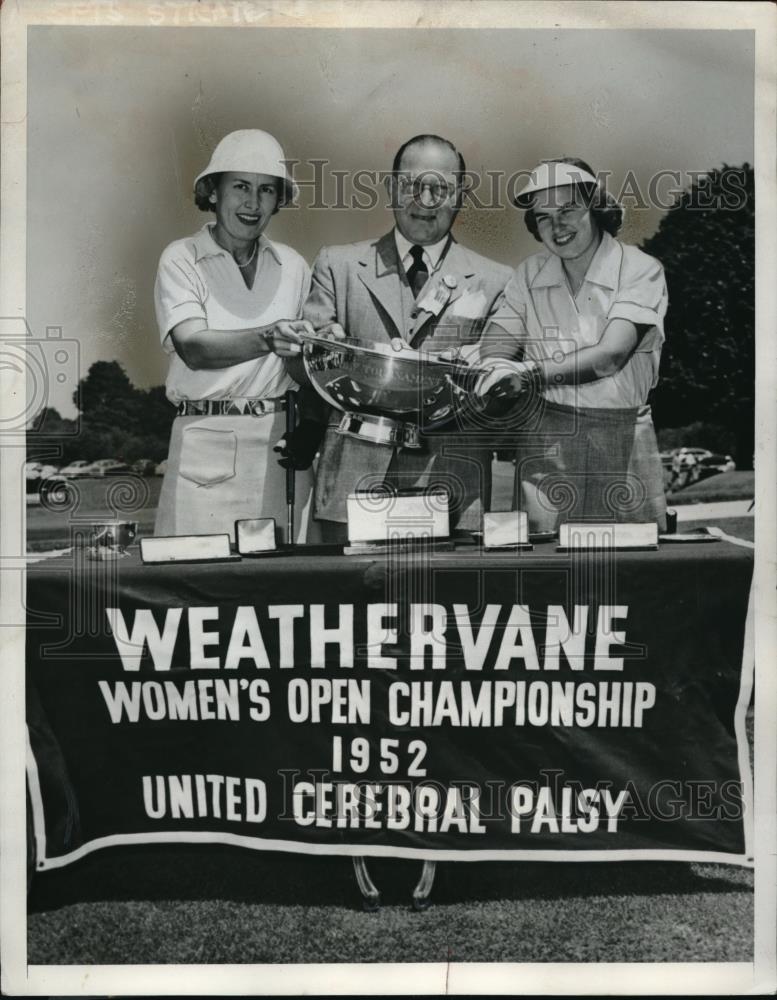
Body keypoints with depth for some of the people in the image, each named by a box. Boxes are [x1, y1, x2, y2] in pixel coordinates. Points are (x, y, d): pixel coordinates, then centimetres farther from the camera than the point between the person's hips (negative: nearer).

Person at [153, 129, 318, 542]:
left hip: (281, 439, 3)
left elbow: (303, 371, 10)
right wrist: (266, 339, -28)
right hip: (207, 442, -2)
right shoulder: (182, 257, 2)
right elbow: (193, 348, -14)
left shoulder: (292, 265, 11)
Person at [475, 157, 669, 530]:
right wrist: (497, 372, -23)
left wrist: (530, 372, -26)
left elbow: (611, 354, -16)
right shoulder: (529, 273, 8)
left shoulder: (641, 270, -3)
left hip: (622, 437, -1)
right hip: (544, 434, 2)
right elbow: (494, 352, 1)